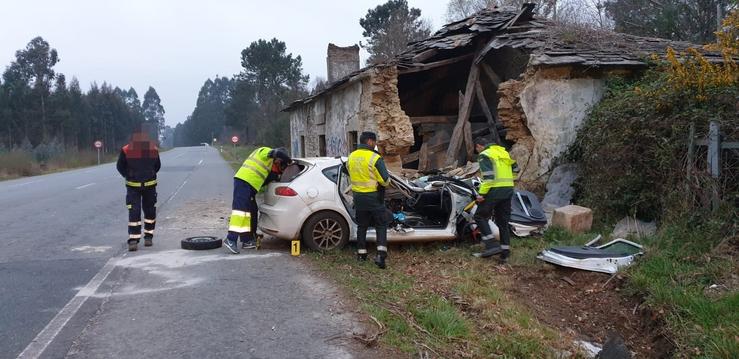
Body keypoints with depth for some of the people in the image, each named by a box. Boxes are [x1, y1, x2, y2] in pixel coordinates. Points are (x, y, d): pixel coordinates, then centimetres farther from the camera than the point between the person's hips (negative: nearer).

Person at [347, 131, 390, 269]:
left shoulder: (351, 157, 3)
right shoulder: (374, 158, -17)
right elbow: (385, 180, -15)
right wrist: (376, 181, 6)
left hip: (358, 197, 5)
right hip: (374, 197, -5)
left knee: (362, 225, 17)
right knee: (381, 225, 4)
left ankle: (361, 253, 21)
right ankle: (381, 255, -7)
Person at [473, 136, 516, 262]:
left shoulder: (484, 155, -5)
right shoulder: (503, 152, 21)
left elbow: (488, 176, -17)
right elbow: (514, 169, 20)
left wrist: (481, 193, -17)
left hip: (495, 190, -8)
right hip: (508, 189, 8)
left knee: (480, 216, 4)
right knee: (503, 221, 12)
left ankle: (492, 245, -6)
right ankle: (505, 253, 13)